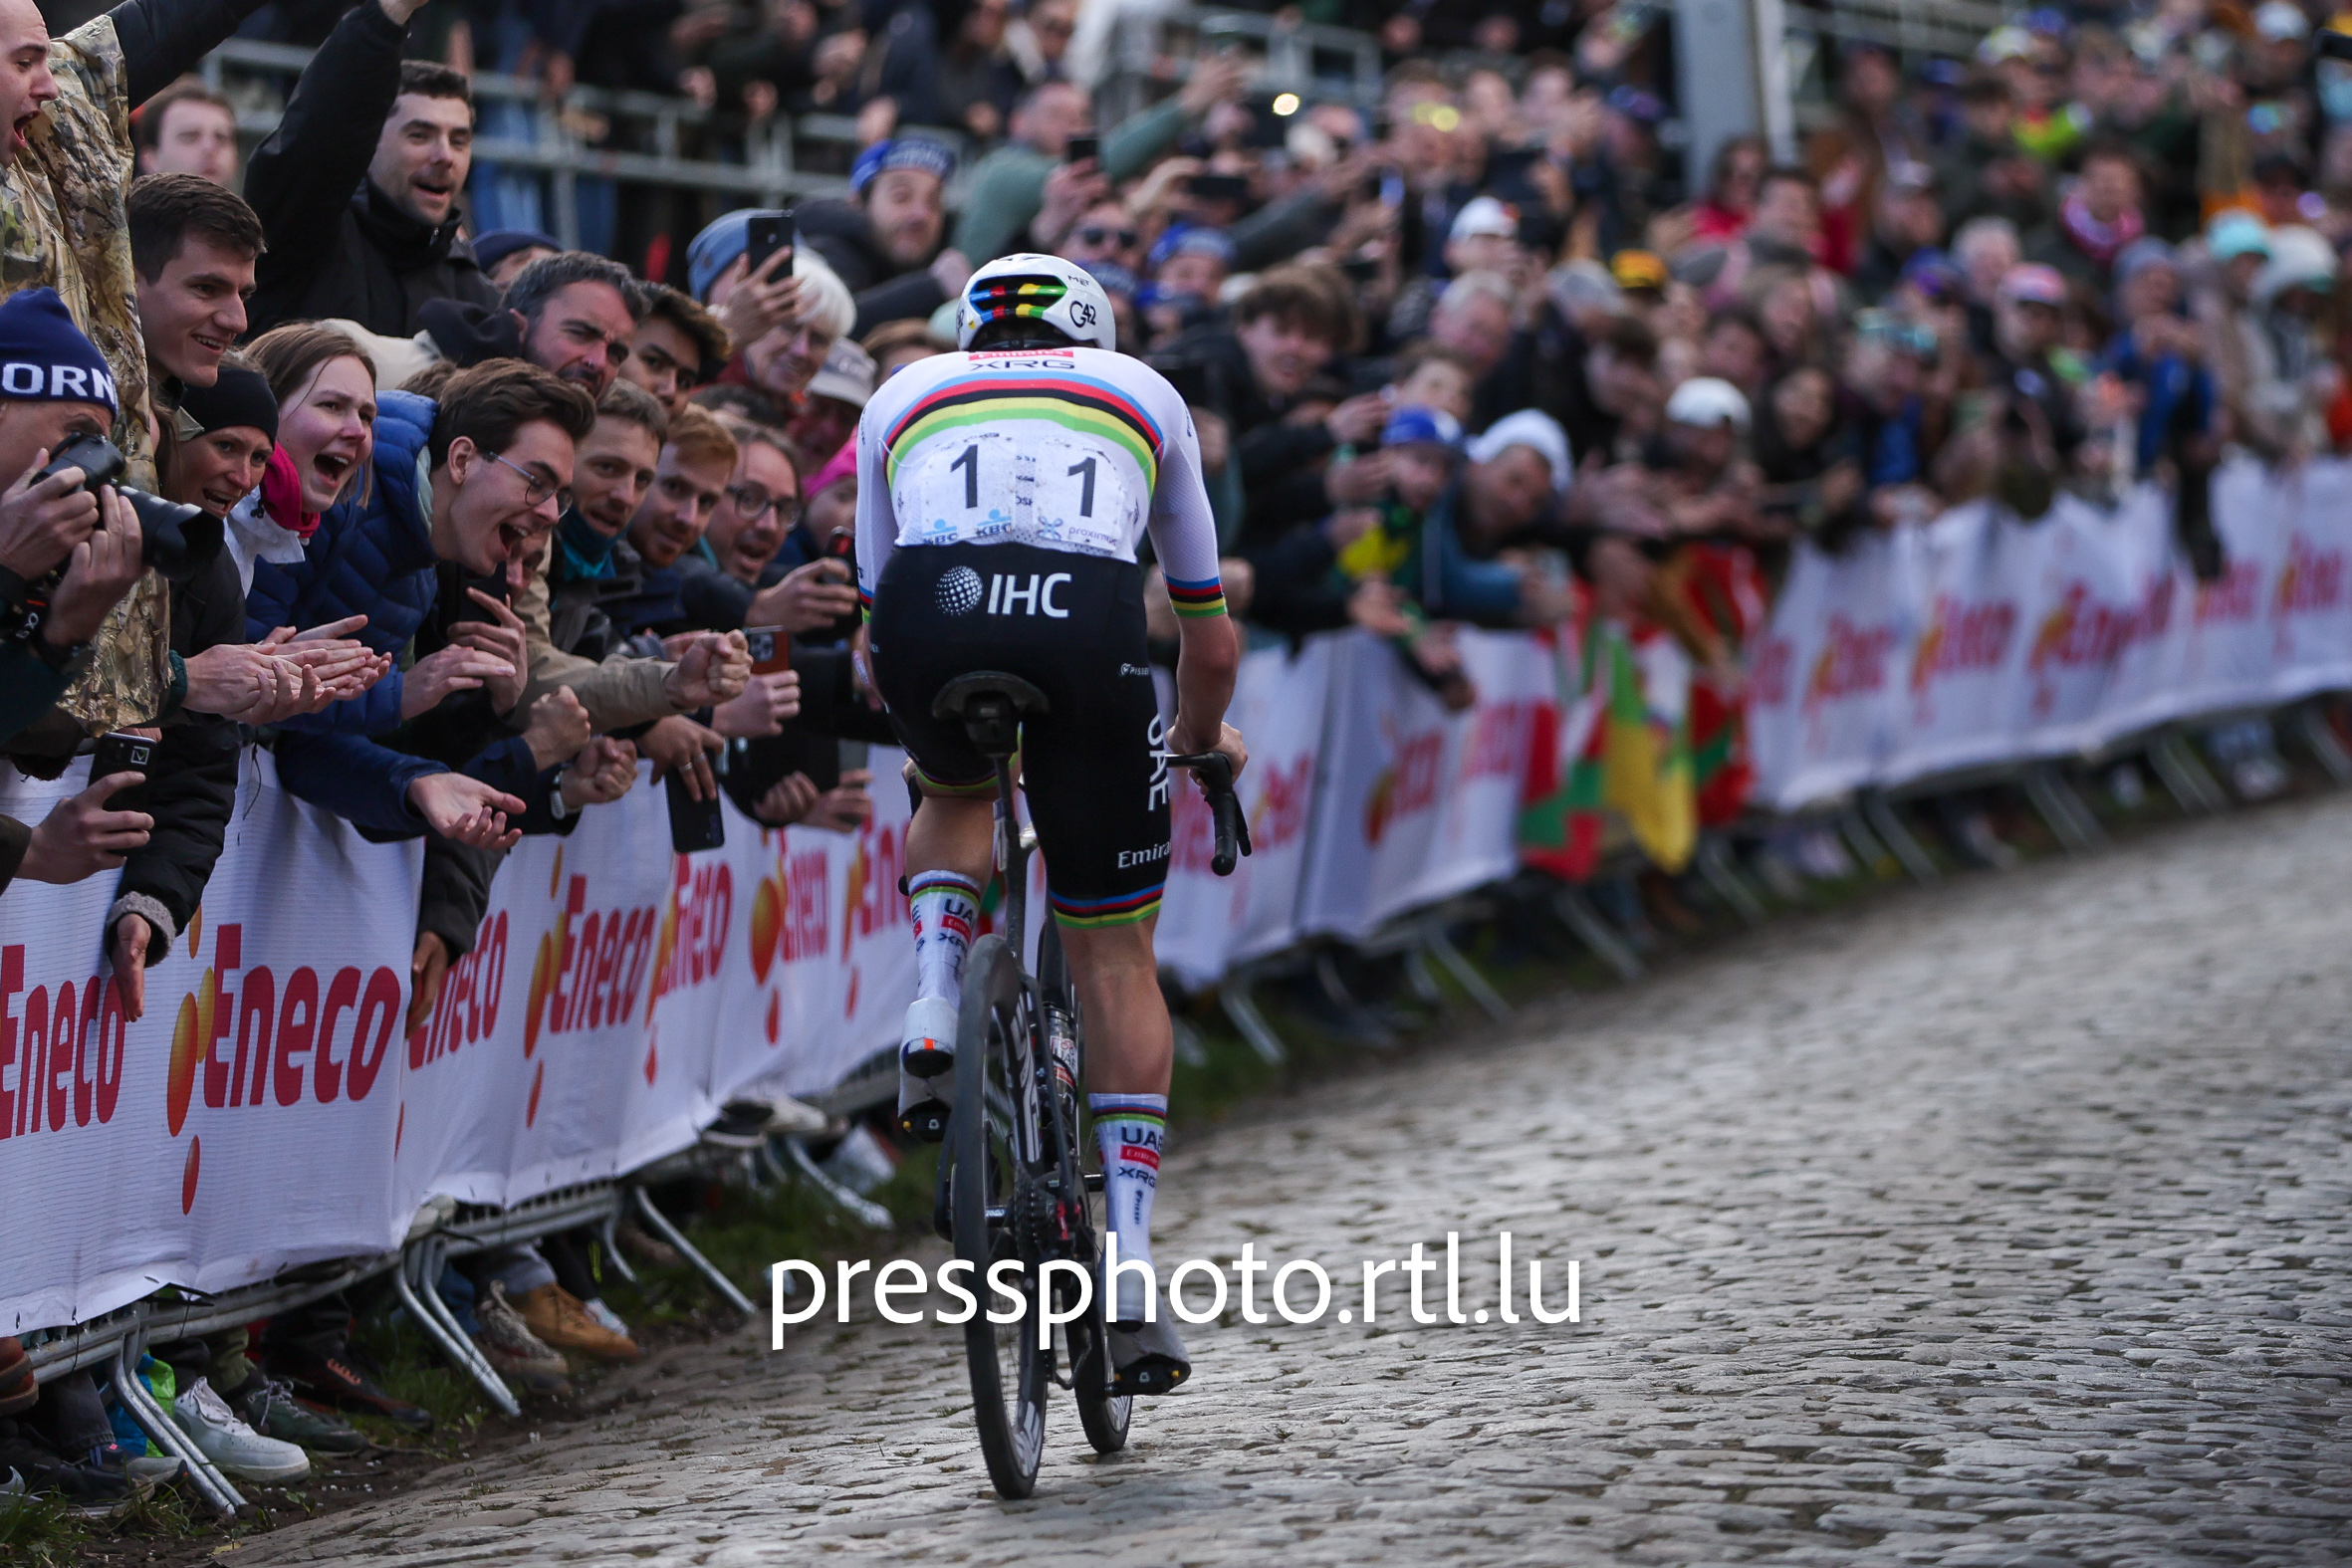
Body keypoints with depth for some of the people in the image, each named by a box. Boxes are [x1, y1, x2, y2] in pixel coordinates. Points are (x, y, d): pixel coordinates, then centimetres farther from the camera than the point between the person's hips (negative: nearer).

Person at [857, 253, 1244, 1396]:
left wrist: (921, 727, 58)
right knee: (1115, 957, 14)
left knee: (954, 792, 37)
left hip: (928, 611, 1)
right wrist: (1203, 736, 60)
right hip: (1087, 623, -1)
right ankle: (1132, 1281, 8)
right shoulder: (1142, 393, 34)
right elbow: (1210, 645, 40)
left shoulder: (904, 395, 35)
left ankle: (933, 1018, 11)